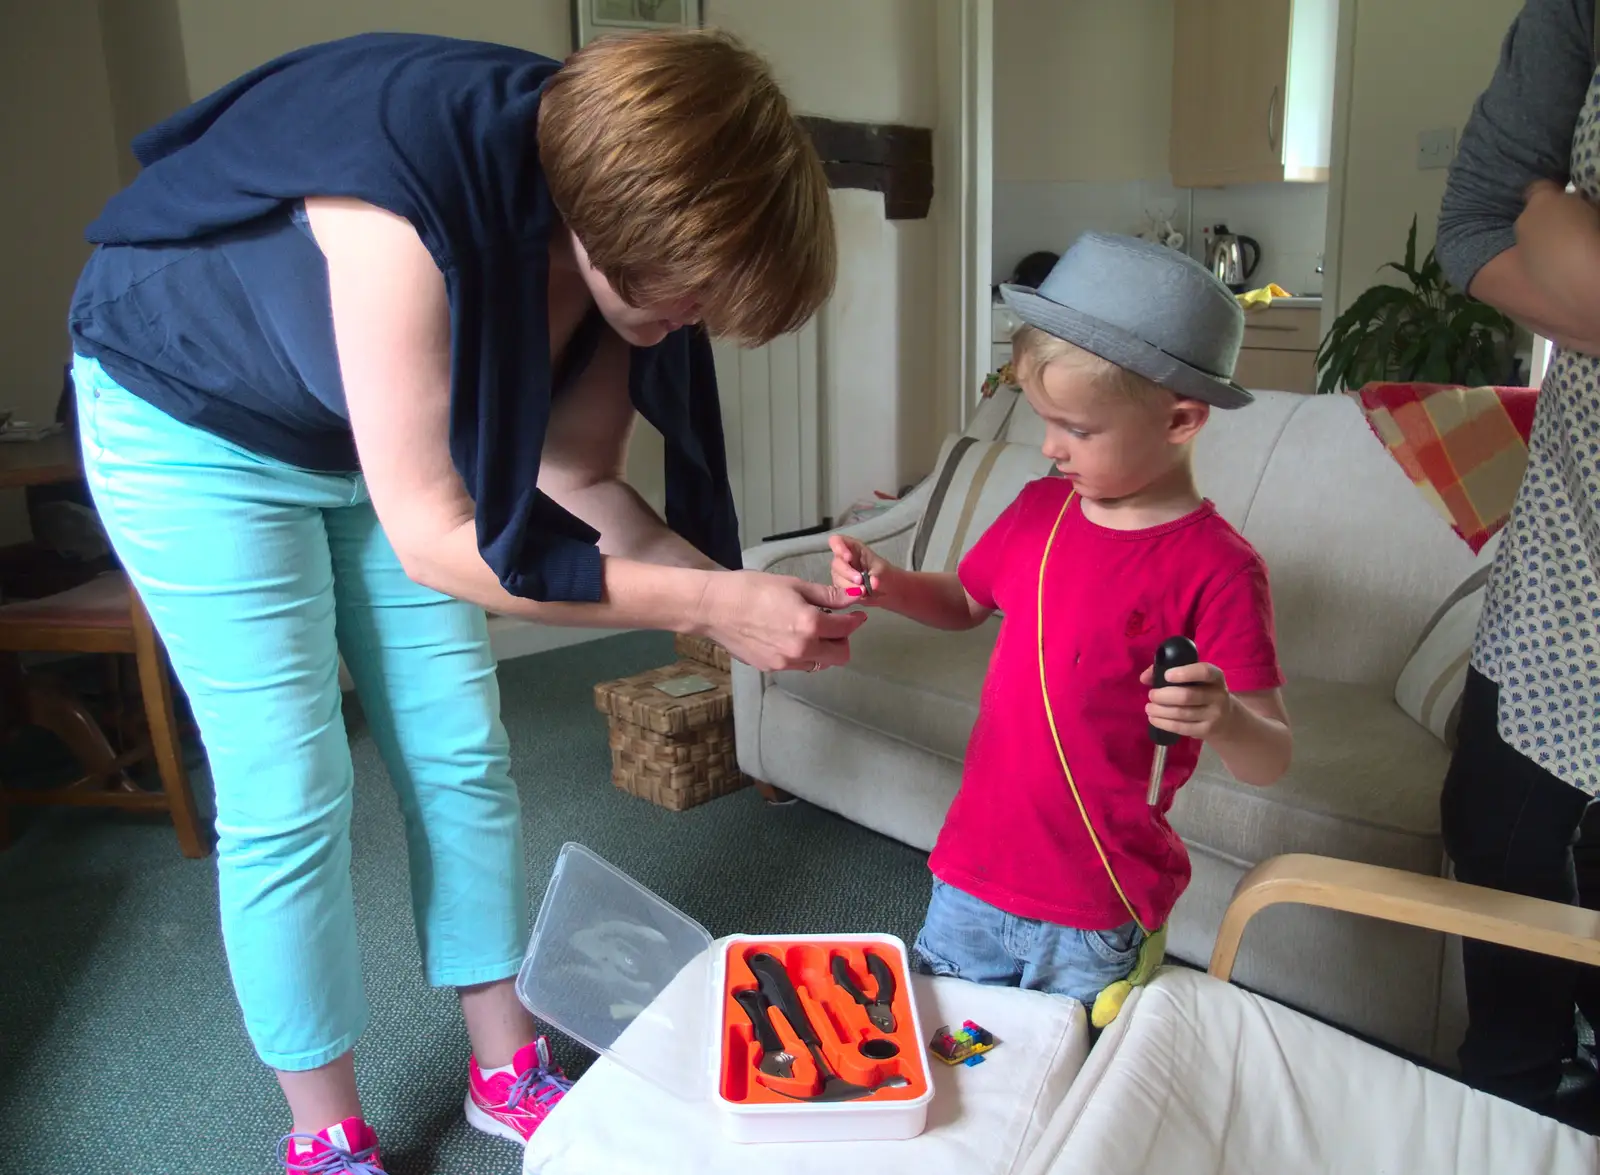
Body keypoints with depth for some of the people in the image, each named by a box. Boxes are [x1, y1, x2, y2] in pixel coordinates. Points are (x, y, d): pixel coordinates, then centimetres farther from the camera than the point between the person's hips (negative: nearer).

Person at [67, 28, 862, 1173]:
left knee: (462, 757, 4)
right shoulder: (412, 198, -40)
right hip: (192, 421, -5)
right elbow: (431, 538, -36)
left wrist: (736, 590, -23)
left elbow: (579, 484, -10)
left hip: (377, 428, 6)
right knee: (289, 795, -5)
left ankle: (508, 1071, 22)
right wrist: (704, 603, -36)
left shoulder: (613, 203, -17)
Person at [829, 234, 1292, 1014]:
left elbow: (1270, 761, -16)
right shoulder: (1041, 509, 0)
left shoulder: (1216, 569, -18)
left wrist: (1219, 718, -38)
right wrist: (887, 585, -3)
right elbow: (965, 601, 17)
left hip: (1095, 922, -5)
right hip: (970, 877, 6)